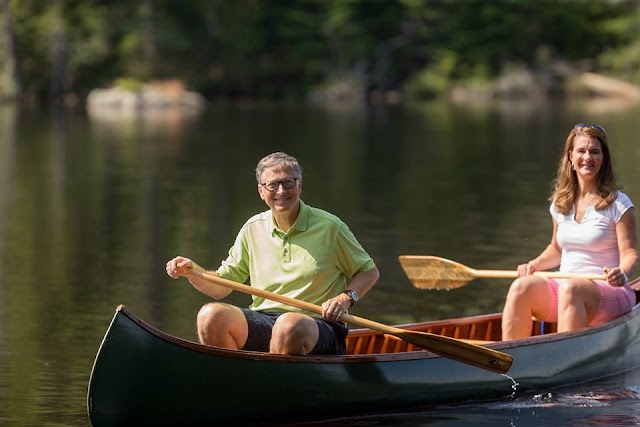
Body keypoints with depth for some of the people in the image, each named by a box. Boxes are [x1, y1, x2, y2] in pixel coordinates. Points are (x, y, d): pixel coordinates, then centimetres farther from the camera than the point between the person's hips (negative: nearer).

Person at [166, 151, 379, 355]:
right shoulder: (253, 229, 13)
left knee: (290, 325, -40)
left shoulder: (329, 227, 2)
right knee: (210, 315, -25)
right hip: (262, 321, 4)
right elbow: (220, 287, 16)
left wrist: (346, 298, -7)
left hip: (317, 325, -4)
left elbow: (370, 271, 12)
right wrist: (192, 271, -4)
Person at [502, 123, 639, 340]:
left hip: (609, 293, -5)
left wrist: (622, 273, -28)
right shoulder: (561, 203, 14)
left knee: (570, 289, -38)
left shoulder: (617, 204, -1)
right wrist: (534, 264, 5)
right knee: (522, 287, -25)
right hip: (562, 292, 5)